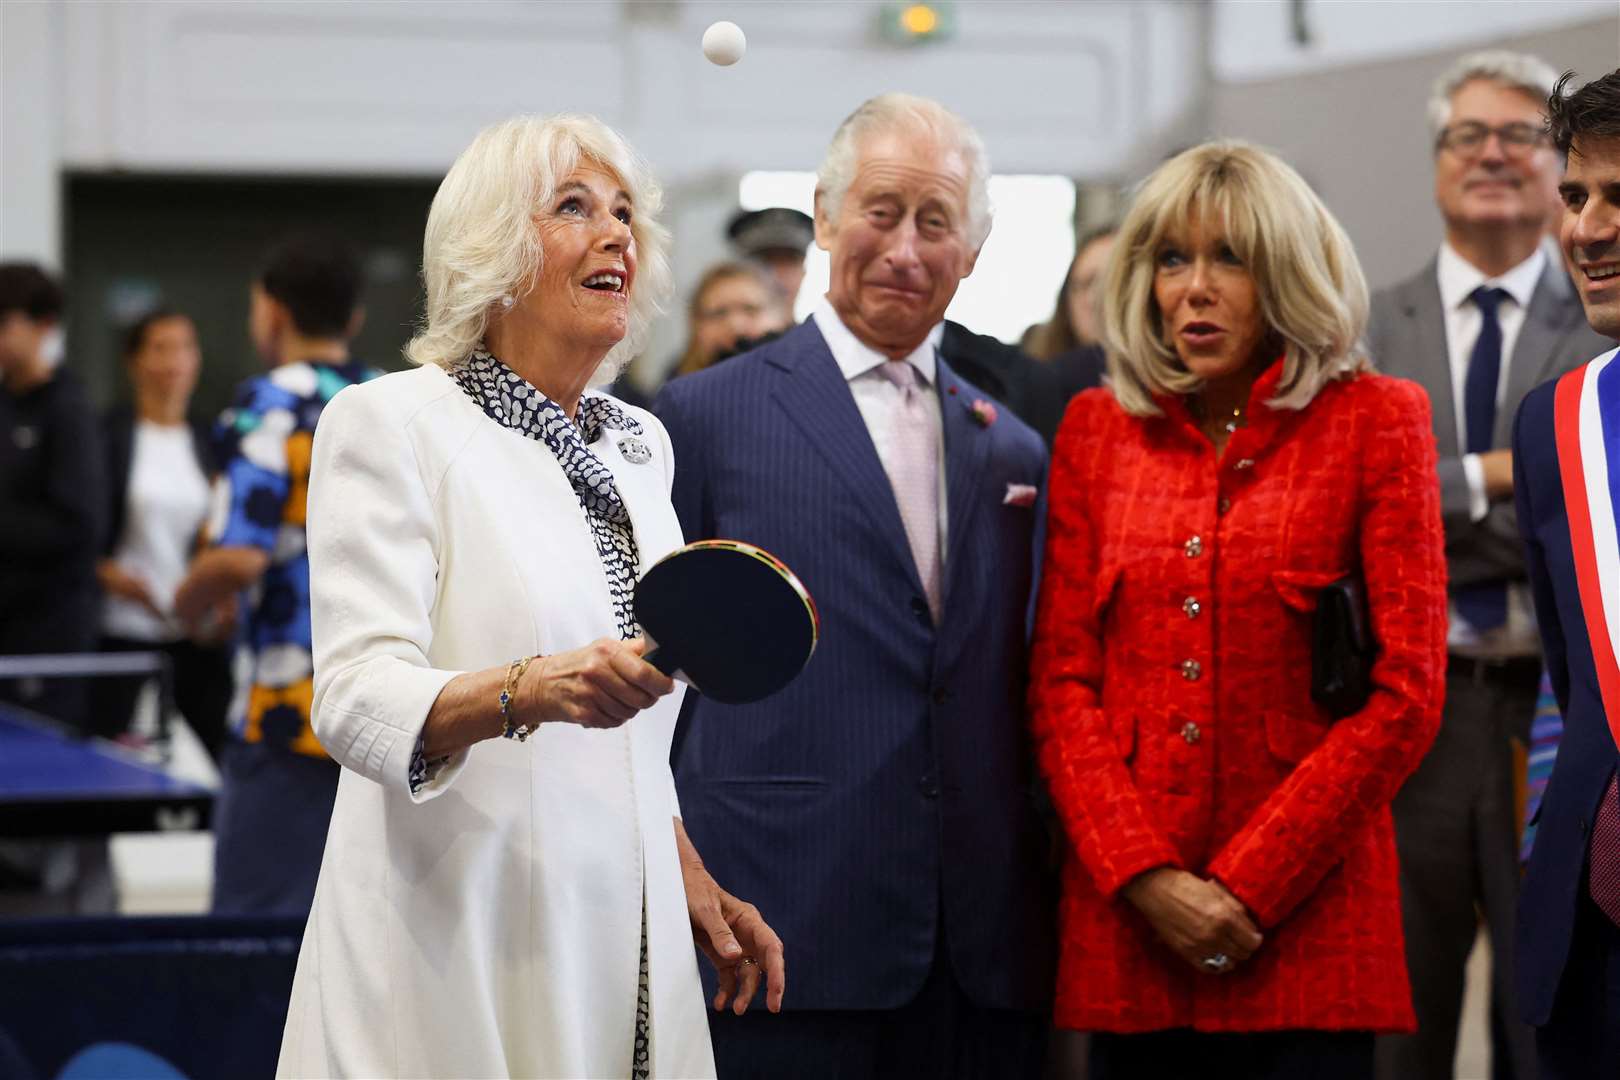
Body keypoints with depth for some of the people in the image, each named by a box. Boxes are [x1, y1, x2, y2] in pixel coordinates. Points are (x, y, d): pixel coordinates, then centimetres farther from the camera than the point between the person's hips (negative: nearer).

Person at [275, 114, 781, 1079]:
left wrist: (695, 885, 13)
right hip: (455, 952, -6)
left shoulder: (641, 443, 14)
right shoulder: (389, 424, -6)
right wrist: (532, 690, -34)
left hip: (626, 944, 6)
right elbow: (359, 702, -18)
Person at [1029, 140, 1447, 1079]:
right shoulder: (1097, 430, 9)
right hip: (1125, 926, 3)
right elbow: (1062, 682, 6)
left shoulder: (1375, 421, 1)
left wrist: (1248, 886, -9)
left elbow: (1407, 692, -5)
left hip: (1306, 919, -2)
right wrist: (1145, 877, -8)